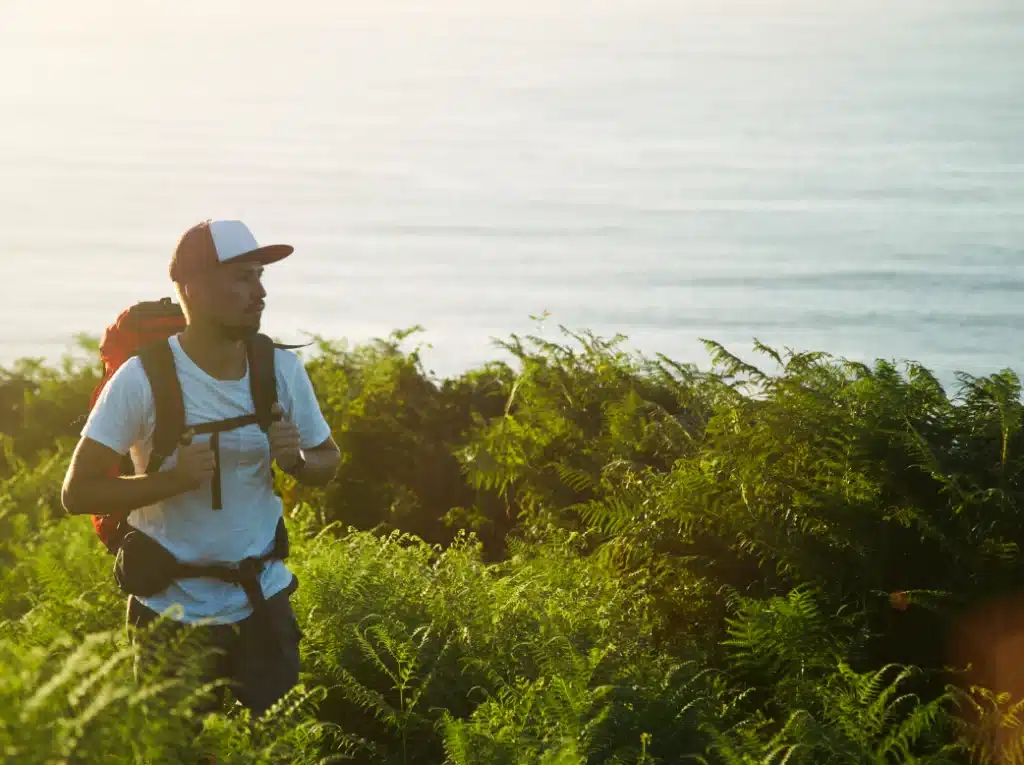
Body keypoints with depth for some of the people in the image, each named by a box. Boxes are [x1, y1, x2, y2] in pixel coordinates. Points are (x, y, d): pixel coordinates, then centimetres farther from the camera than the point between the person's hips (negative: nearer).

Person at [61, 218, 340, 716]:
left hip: (262, 602, 3)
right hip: (171, 612, -3)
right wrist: (173, 478, -27)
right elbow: (77, 493, -14)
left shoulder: (282, 369, -3)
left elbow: (328, 464, 10)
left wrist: (297, 459, -14)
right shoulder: (143, 379, -15)